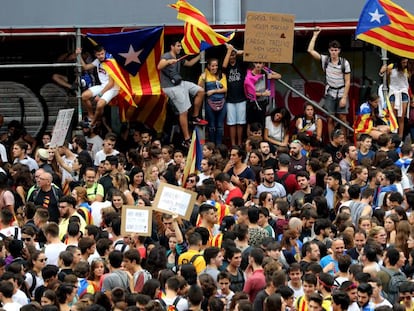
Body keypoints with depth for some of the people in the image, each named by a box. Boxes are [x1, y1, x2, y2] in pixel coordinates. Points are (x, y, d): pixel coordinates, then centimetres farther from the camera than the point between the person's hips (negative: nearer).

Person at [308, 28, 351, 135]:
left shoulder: (344, 63, -7)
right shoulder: (325, 60, 0)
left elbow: (347, 82, -5)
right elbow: (310, 50, -4)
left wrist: (344, 98, -11)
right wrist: (315, 36, -4)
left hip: (341, 93, -2)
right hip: (330, 93, 2)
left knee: (343, 118, -3)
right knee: (330, 119, 0)